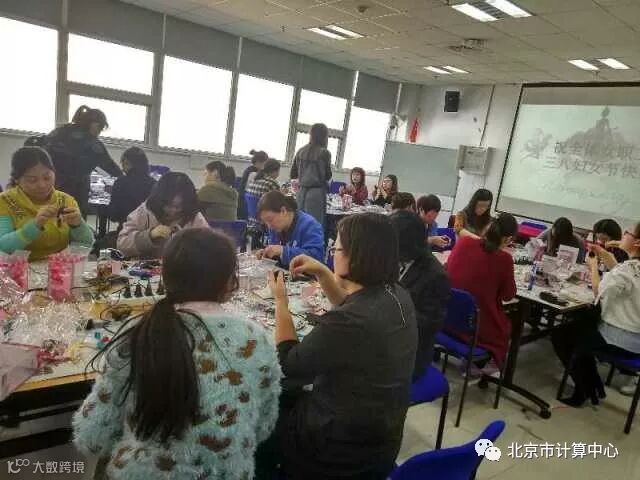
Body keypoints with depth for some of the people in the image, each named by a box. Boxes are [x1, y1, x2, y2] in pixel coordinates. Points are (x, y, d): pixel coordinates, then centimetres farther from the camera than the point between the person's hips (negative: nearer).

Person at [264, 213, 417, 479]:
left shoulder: (346, 323, -34)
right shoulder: (397, 296, -8)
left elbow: (288, 365, -18)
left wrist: (280, 301, -9)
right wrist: (321, 273, 5)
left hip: (344, 449, -7)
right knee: (287, 401, 26)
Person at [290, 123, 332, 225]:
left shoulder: (301, 151, 8)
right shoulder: (324, 153, -7)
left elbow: (293, 175, 12)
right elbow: (328, 176, -3)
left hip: (302, 192, 6)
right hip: (317, 193, -5)